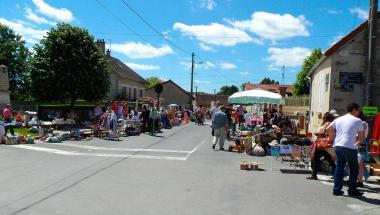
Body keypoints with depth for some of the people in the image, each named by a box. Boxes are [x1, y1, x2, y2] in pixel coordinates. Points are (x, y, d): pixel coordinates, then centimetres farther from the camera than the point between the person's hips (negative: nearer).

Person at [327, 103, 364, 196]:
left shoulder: (339, 119, 13)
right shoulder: (357, 121, -2)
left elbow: (329, 129, 12)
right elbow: (361, 136, 2)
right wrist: (357, 143, 17)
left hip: (337, 146, 6)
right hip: (349, 147, -6)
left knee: (339, 167, 12)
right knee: (354, 169, 9)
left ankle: (337, 189, 13)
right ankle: (352, 190, 15)